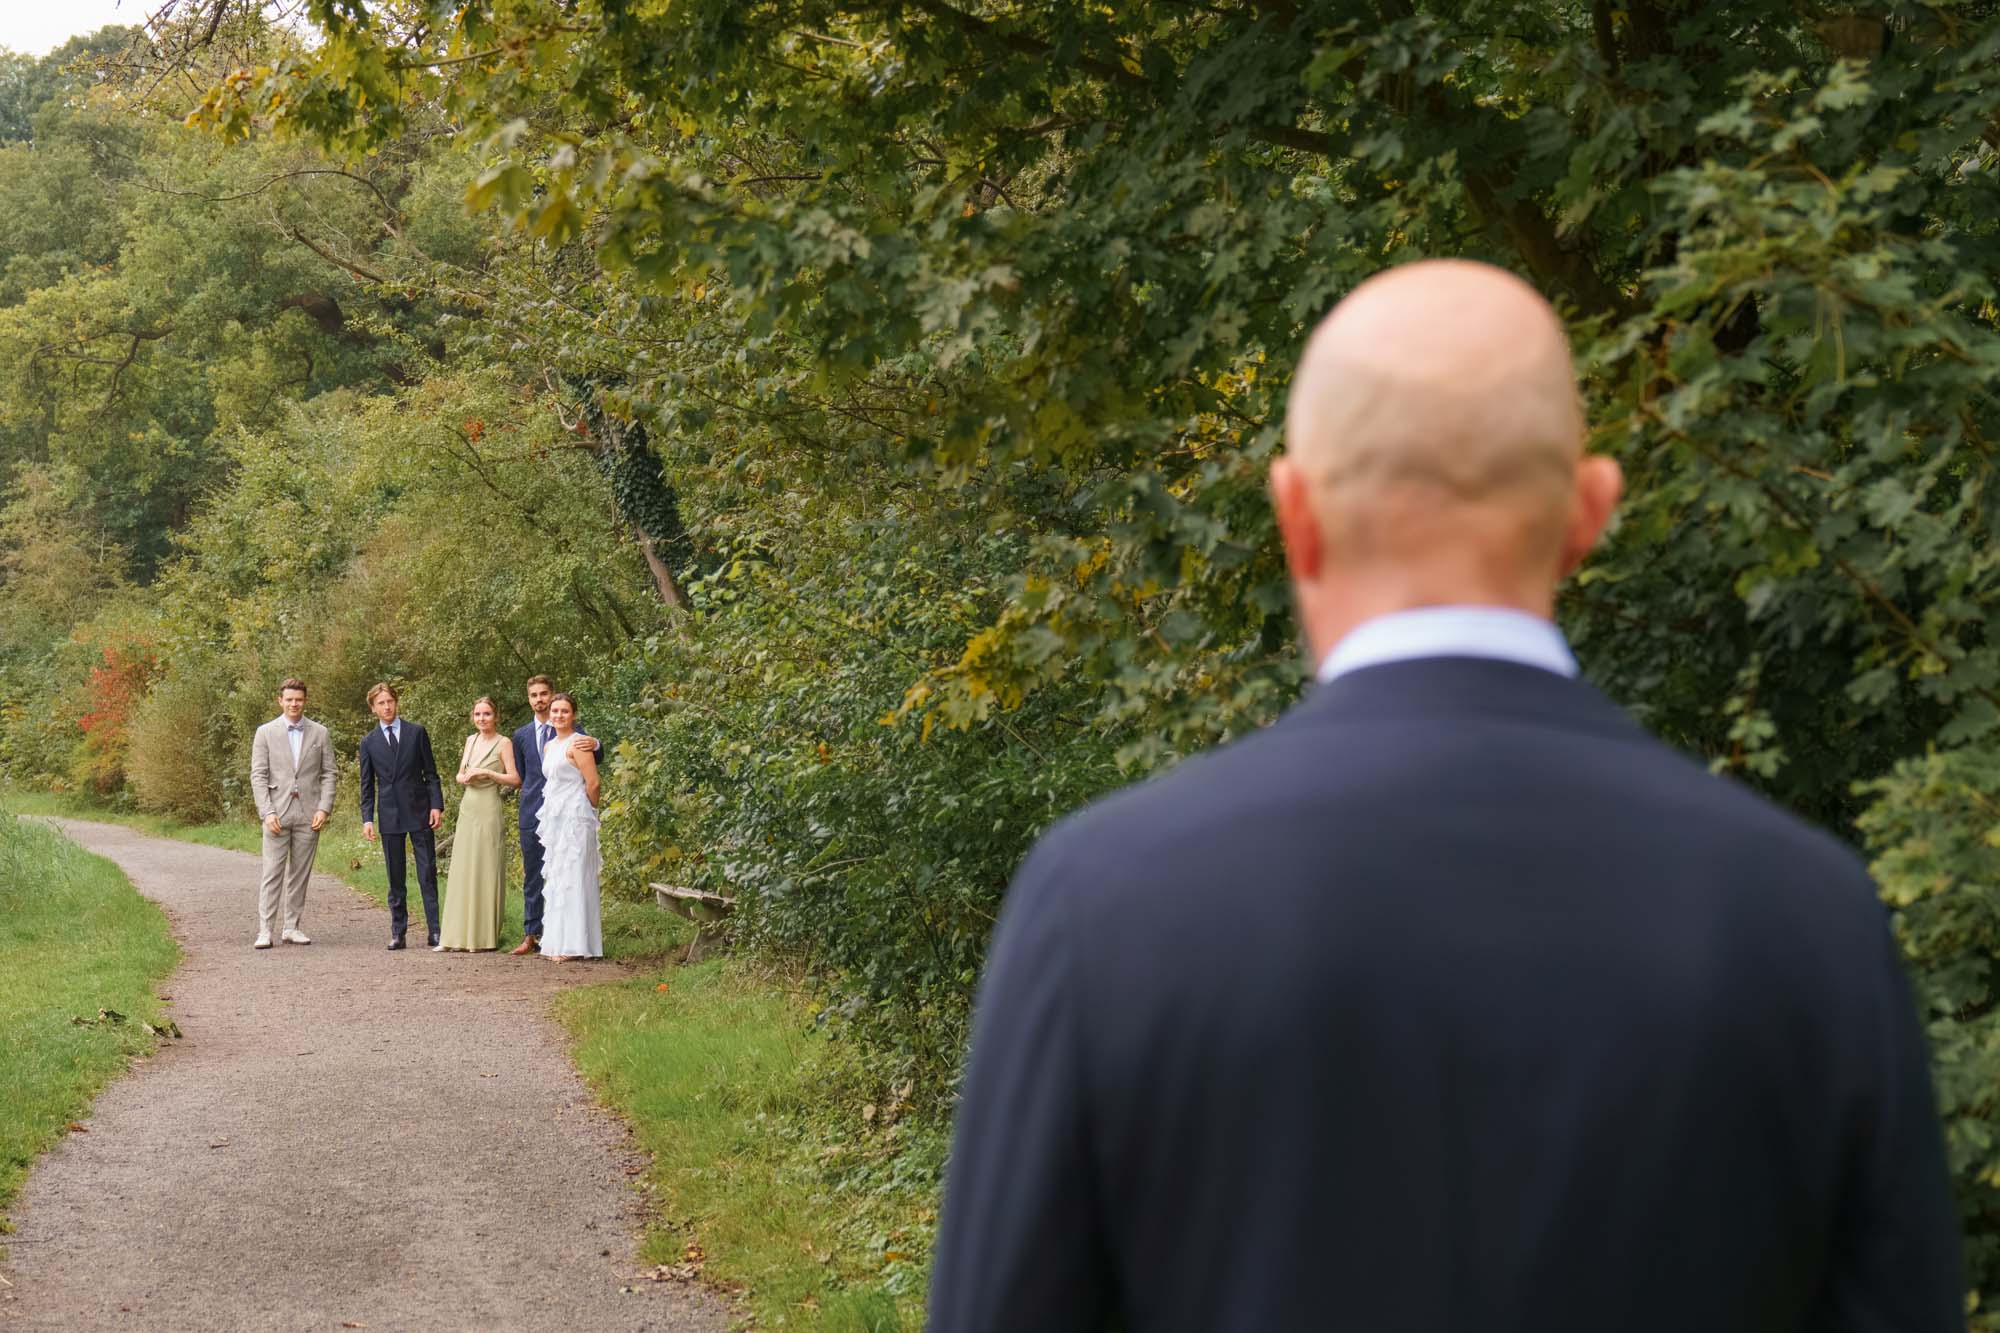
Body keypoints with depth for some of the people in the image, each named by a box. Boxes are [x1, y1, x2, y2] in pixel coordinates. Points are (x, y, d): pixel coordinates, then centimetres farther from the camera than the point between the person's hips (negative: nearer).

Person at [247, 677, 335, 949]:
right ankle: (265, 930, -8)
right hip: (277, 812, -2)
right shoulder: (265, 733, 4)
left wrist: (324, 809, -4)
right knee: (272, 873, -7)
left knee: (300, 874, 6)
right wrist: (267, 812, -10)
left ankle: (292, 927, 12)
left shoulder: (319, 733, 9)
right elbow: (258, 776, 0)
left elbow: (328, 774, 8)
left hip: (308, 814, 2)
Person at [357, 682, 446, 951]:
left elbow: (431, 773, 4)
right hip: (390, 816, 1)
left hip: (419, 812, -1)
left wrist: (437, 805, -6)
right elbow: (367, 785, 8)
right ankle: (398, 932, 9)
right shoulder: (369, 742, 7)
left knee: (428, 875, -2)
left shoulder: (417, 733, 4)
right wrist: (367, 818, -1)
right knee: (395, 879, 5)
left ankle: (434, 931, -1)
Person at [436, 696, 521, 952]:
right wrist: (464, 778, -2)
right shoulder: (471, 741, 14)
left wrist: (486, 772, -16)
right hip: (468, 808, 6)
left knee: (486, 871, -4)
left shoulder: (503, 744, -4)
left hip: (489, 810, -6)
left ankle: (486, 935, 1)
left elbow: (515, 779, -9)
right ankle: (459, 934, 5)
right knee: (462, 871, 3)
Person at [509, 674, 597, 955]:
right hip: (533, 813, 3)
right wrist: (533, 796, 11)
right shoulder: (522, 736, 13)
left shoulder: (572, 731, 3)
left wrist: (594, 745, -20)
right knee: (532, 876, 5)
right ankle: (531, 935, 8)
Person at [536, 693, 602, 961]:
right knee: (557, 878, 9)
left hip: (574, 818, -9)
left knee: (571, 877, -8)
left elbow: (592, 783, -13)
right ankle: (558, 942, 12)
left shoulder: (576, 744, -11)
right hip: (555, 818, 9)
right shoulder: (549, 746, 15)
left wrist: (588, 810, 0)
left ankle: (573, 944, -6)